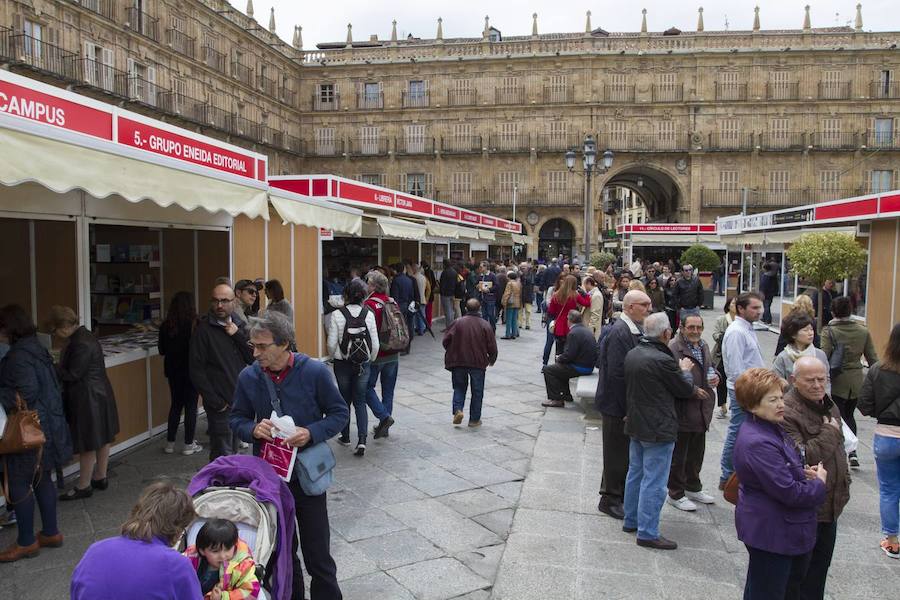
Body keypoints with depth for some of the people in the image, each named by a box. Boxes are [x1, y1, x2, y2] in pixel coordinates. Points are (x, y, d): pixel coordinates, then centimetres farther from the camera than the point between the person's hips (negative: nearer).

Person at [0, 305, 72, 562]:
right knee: (42, 480, 16)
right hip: (46, 425, 9)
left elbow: (26, 392, -24)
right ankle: (51, 533, 26)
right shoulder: (36, 348, 9)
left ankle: (26, 542, 12)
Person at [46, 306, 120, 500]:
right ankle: (100, 477, 31)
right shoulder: (82, 336, 8)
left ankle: (83, 486, 15)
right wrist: (56, 368, 1)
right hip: (99, 396, 10)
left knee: (88, 443, 3)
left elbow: (72, 374, -21)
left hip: (88, 400, -10)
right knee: (102, 438, 18)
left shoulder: (81, 344, -23)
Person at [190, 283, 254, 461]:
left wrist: (237, 335, -13)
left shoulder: (240, 325, 7)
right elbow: (197, 370, -11)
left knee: (233, 448, 17)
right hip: (221, 404, -5)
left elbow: (253, 358, 0)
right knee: (222, 455, -3)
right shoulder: (203, 329, -9)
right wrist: (215, 402, -13)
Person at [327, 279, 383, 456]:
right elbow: (375, 344, -5)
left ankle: (345, 437, 29)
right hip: (363, 364, 1)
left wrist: (335, 357, 9)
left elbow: (332, 343, -12)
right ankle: (361, 440, -3)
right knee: (360, 402, 10)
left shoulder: (337, 315, -13)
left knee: (345, 401, 17)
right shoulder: (369, 315, -8)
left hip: (342, 364, -1)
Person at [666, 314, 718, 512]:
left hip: (701, 411, 9)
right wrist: (693, 390, -22)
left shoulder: (704, 345, 11)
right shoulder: (673, 347, -19)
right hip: (682, 411, -8)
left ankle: (693, 488, 38)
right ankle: (676, 494, 19)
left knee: (697, 453, 21)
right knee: (678, 455, 5)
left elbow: (710, 367, 26)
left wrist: (715, 376, 5)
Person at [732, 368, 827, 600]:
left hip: (783, 528, 10)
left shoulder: (771, 427, 4)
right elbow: (789, 492, -27)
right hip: (770, 533, -10)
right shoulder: (757, 443, -30)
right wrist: (819, 482, -8)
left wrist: (803, 472, -2)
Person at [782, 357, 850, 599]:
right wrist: (830, 432, -21)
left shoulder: (828, 405, 7)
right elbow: (799, 457, -33)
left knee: (821, 564, 22)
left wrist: (844, 482, 20)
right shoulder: (787, 412, -25)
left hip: (829, 504, 9)